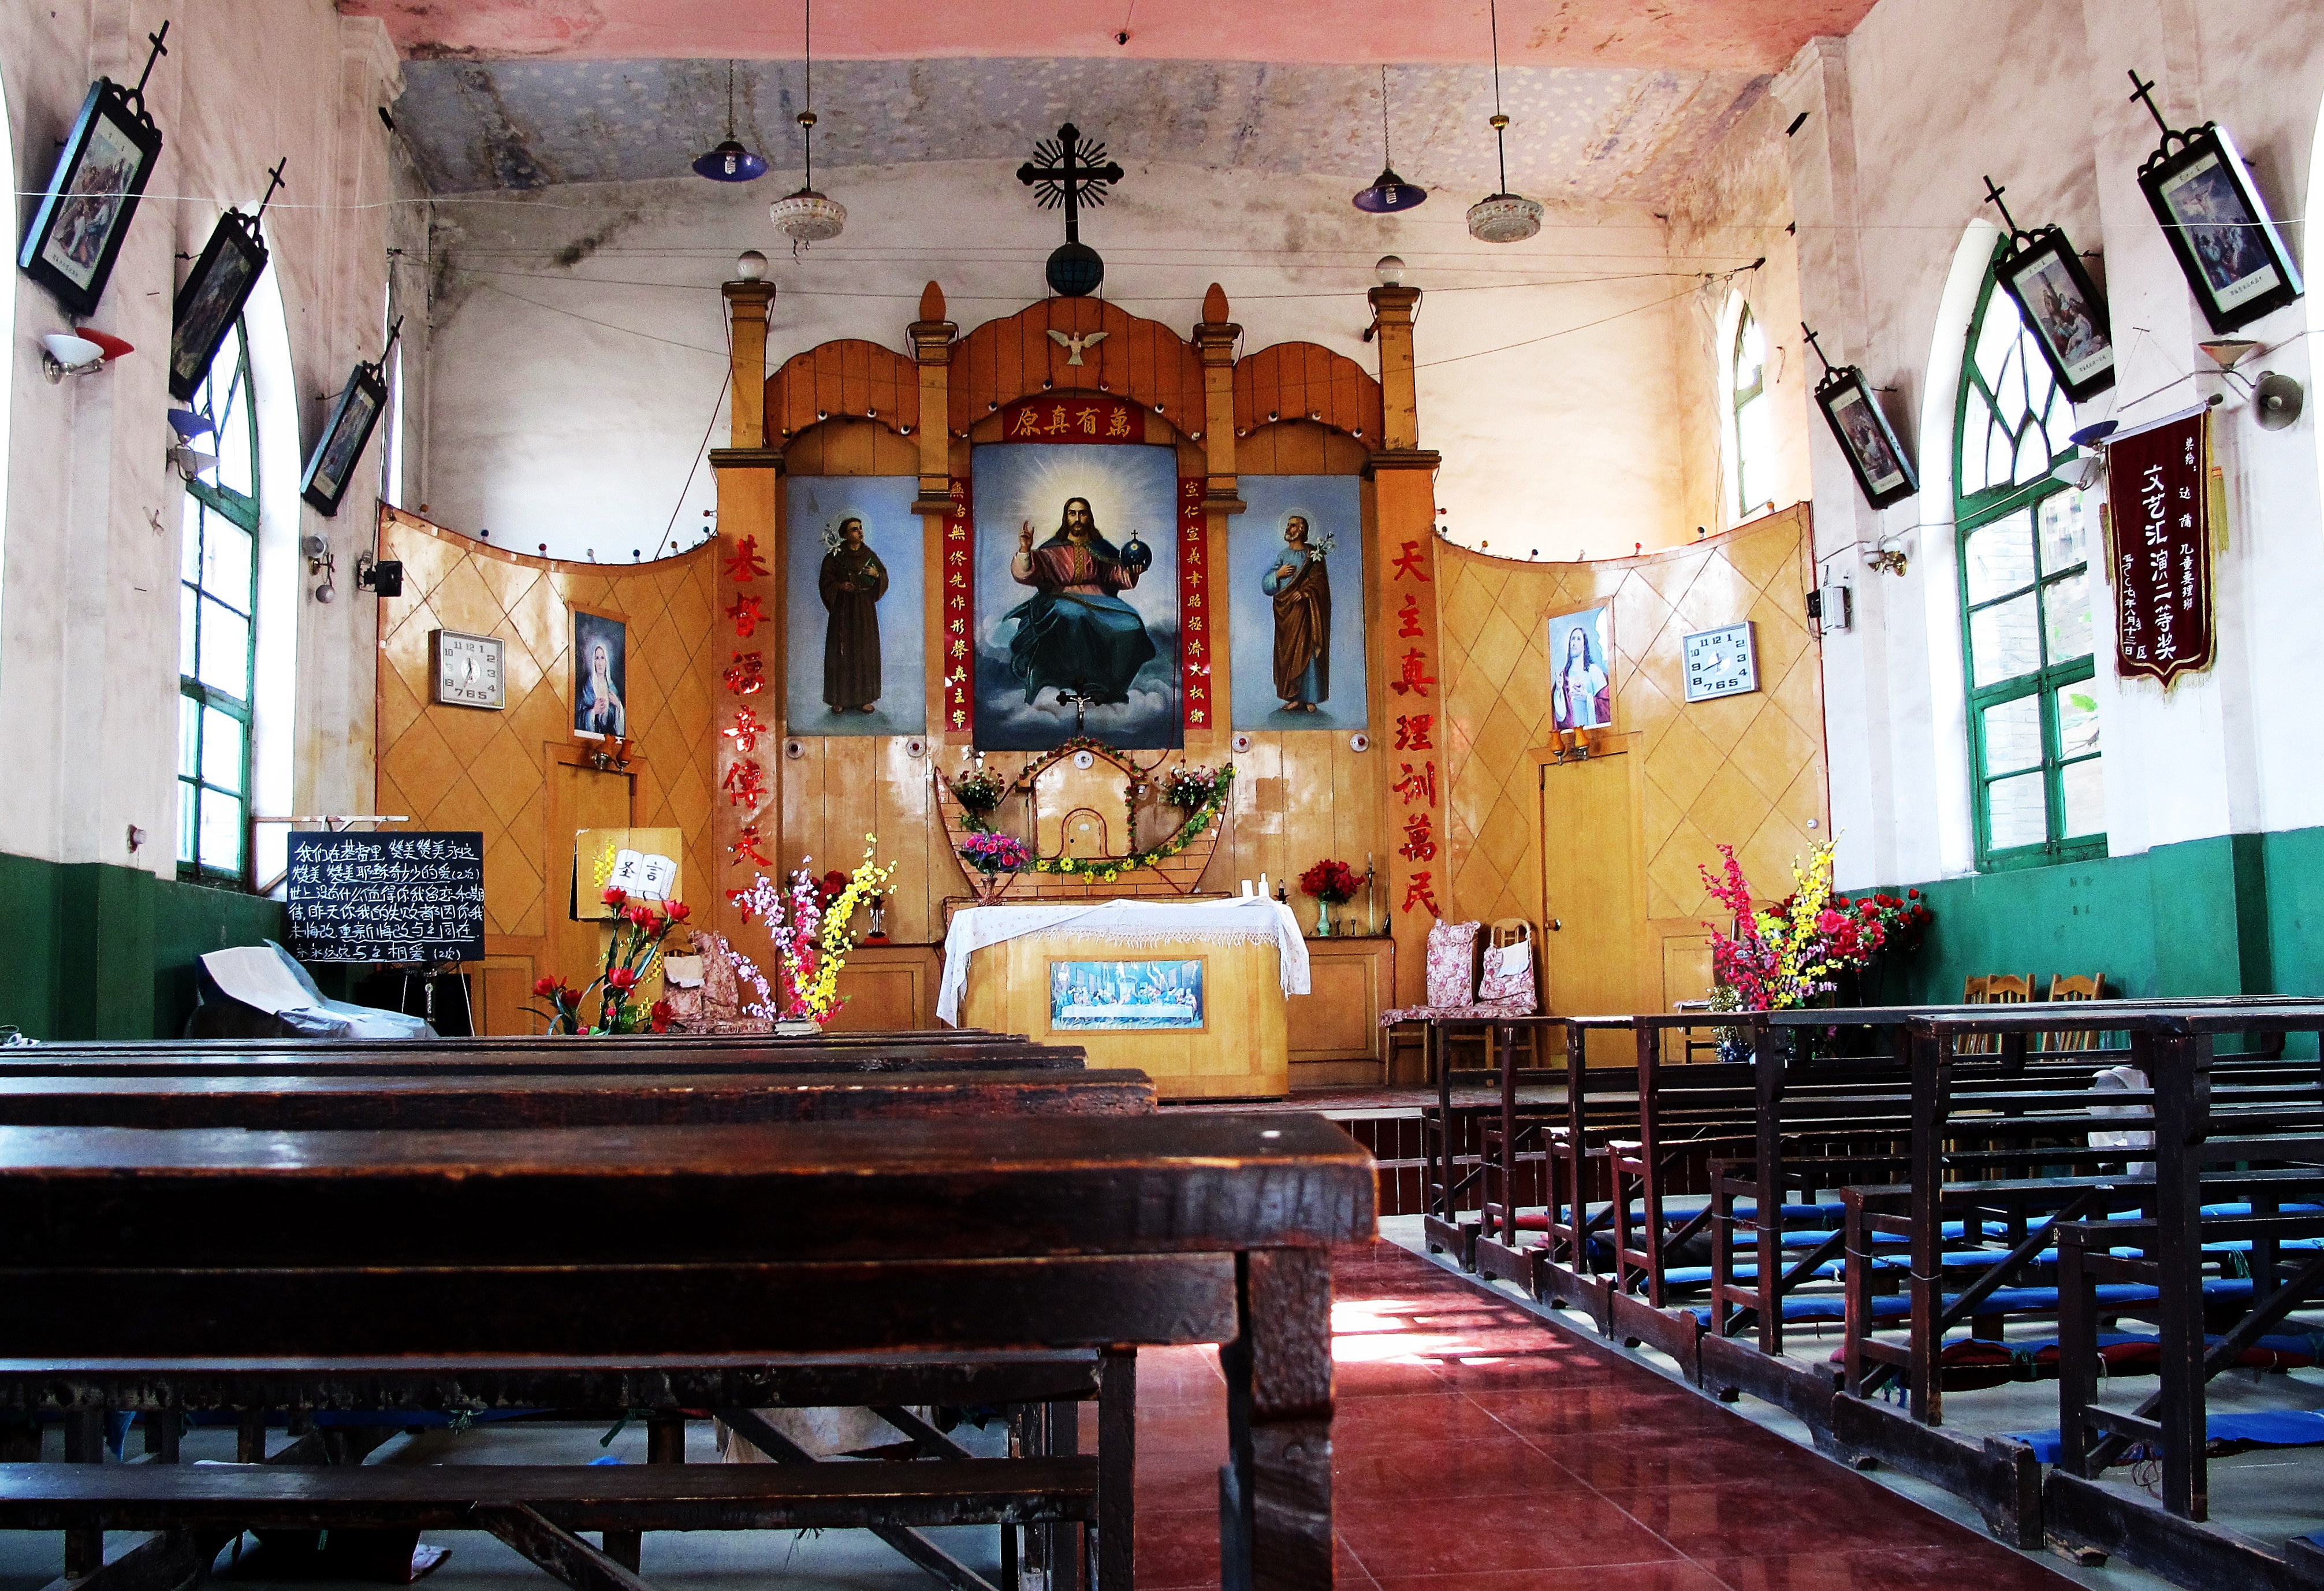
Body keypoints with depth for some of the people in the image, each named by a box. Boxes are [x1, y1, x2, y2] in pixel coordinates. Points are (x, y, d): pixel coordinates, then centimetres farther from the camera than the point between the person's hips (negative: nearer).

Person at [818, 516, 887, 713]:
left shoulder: (870, 555, 7)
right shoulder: (835, 556, -3)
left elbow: (884, 577, 9)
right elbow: (825, 581, -2)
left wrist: (877, 574, -12)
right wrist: (840, 586, -19)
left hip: (865, 609, 3)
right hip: (843, 608, -3)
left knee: (866, 652, 3)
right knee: (842, 651, -3)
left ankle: (864, 698, 9)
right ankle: (839, 699, 3)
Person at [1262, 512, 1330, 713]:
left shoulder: (1313, 555, 1)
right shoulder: (1282, 556, 14)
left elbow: (1319, 583, -7)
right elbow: (1265, 583, 9)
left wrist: (1305, 592, -23)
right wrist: (1278, 574, -9)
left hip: (1305, 611, -4)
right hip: (1285, 612, 4)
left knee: (1306, 652, -6)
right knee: (1287, 654, 1)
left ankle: (1310, 698, -3)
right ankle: (1295, 698, 4)